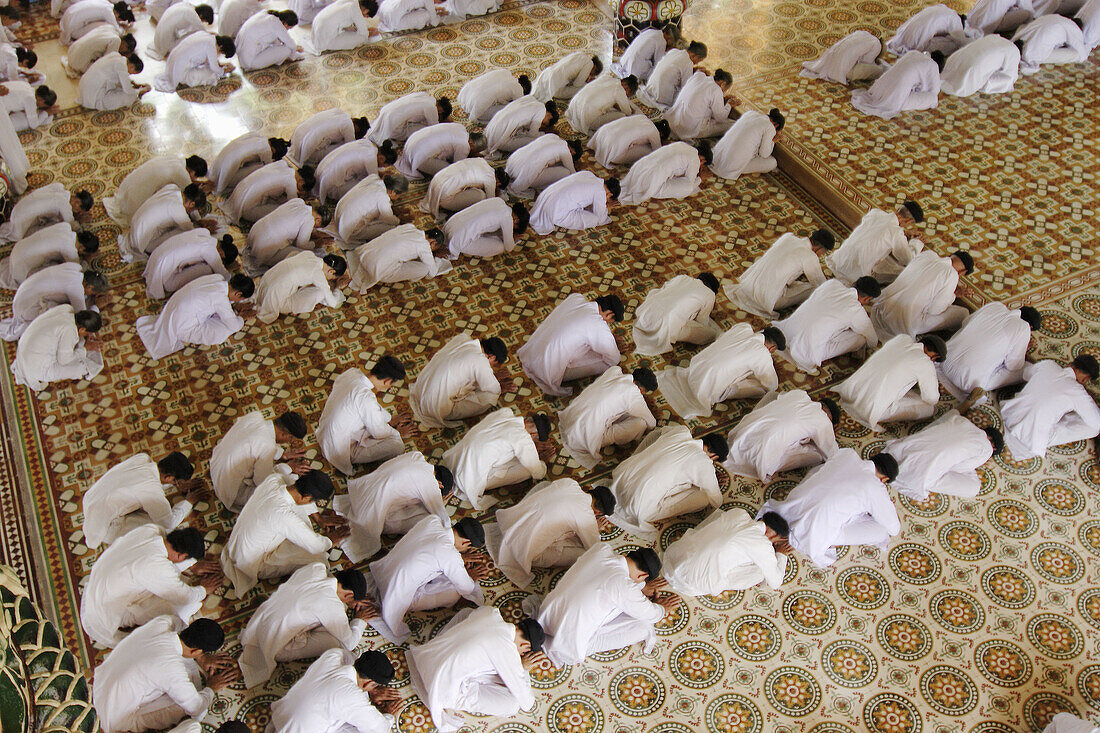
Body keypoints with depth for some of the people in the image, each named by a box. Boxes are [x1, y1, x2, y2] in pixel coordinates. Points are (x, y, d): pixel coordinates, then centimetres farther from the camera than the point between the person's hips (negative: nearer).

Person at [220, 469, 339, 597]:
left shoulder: (273, 479, -19)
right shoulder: (285, 515, -39)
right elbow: (316, 546, -27)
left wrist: (318, 518, 9)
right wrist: (333, 538, -4)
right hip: (254, 565, -8)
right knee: (318, 557, -16)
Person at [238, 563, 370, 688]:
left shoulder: (316, 567, -6)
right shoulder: (333, 606, -23)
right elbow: (350, 643, -10)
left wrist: (350, 603, 15)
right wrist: (359, 620, 8)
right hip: (277, 648, -8)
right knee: (340, 641, -12)